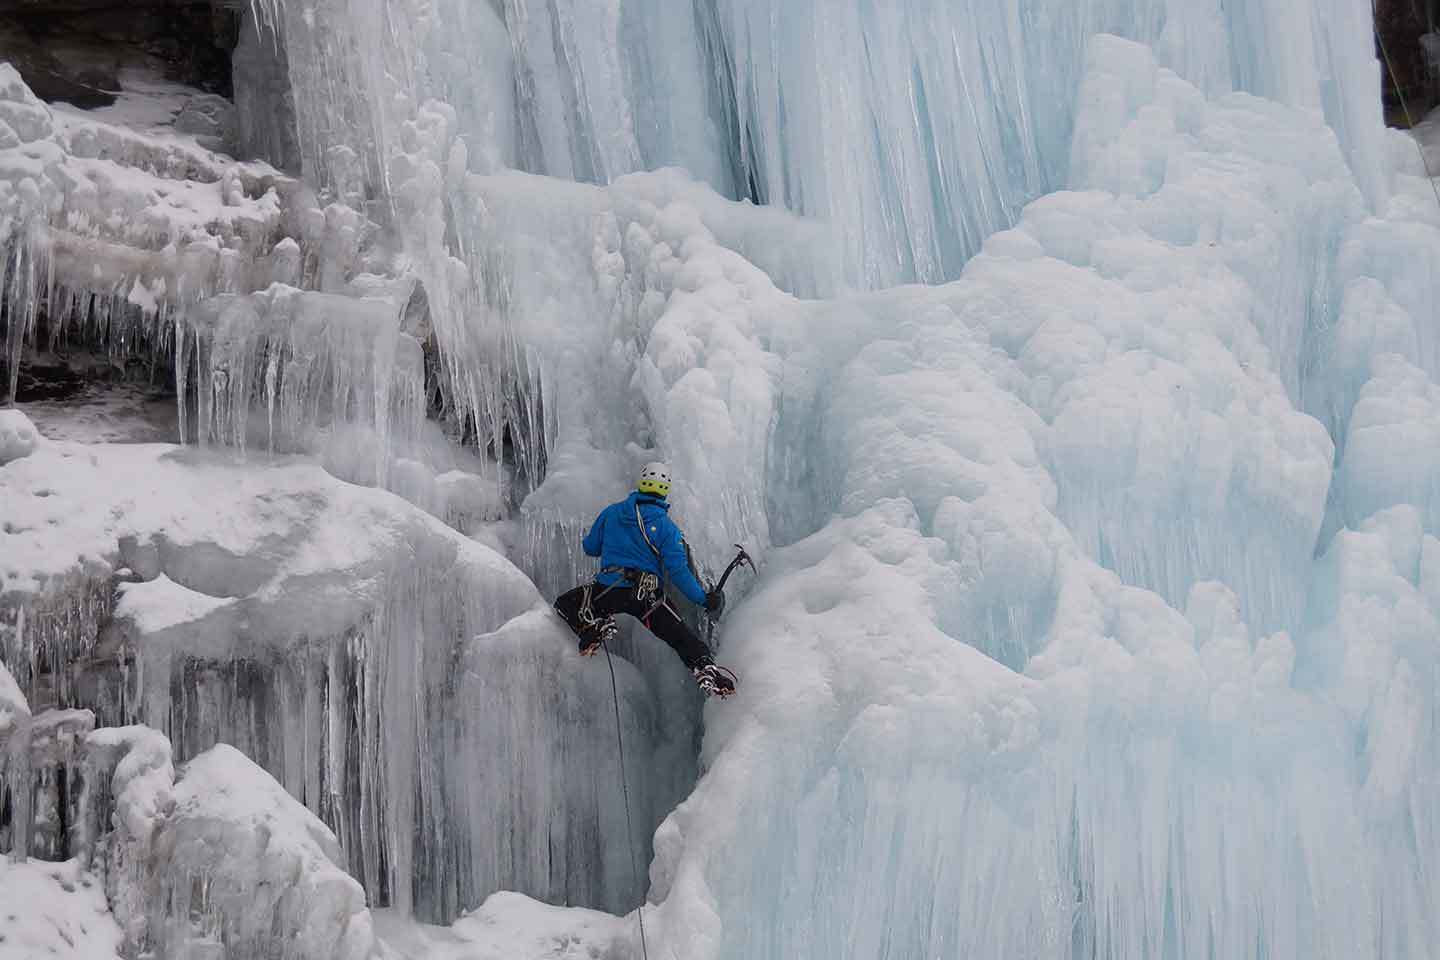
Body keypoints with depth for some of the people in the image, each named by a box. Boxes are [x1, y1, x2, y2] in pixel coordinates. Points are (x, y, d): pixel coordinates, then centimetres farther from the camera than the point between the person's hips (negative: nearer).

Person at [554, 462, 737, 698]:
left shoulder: (612, 513, 8)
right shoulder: (666, 527, 0)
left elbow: (590, 548, 17)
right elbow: (678, 571, -7)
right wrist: (703, 599, 1)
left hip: (609, 590, 1)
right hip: (648, 597, -1)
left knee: (565, 604, 20)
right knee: (682, 637, 7)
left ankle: (591, 626, -11)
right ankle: (705, 666, -22)